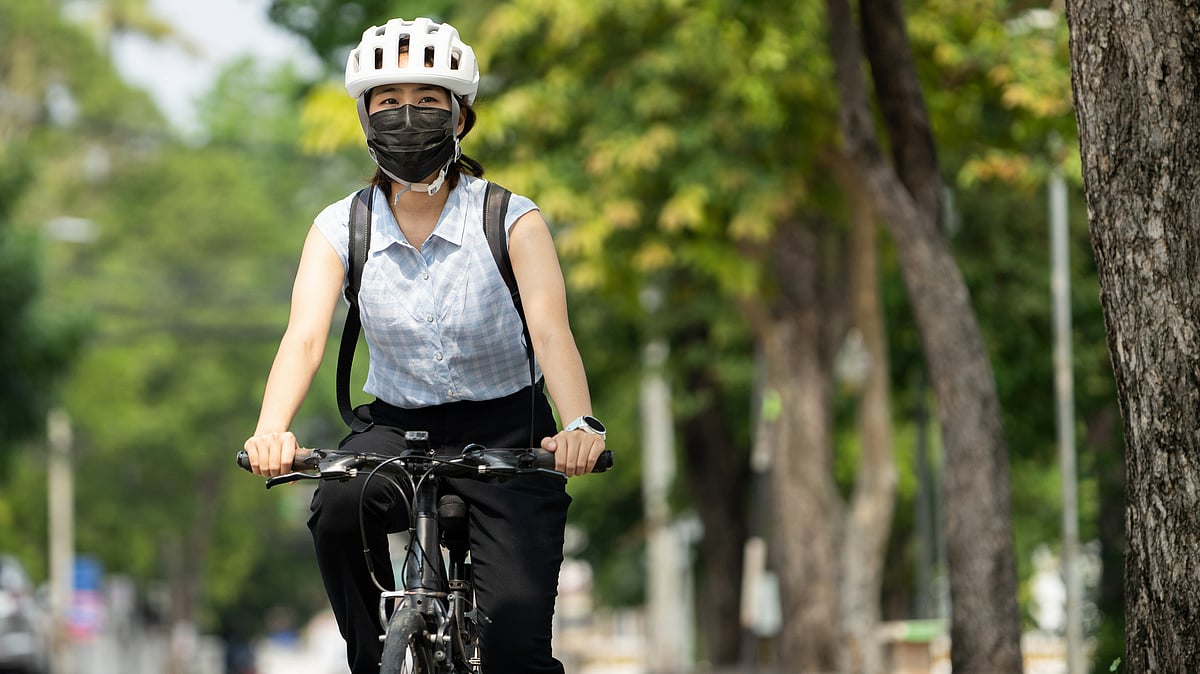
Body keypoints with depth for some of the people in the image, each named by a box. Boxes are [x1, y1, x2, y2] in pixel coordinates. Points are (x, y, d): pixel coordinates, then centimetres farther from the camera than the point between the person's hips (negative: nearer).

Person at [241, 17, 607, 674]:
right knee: (338, 507, -33)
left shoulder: (512, 220, -13)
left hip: (504, 432, -2)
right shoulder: (341, 228, -7)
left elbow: (551, 330, -27)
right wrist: (271, 432, -41)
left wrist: (581, 426, -47)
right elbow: (304, 336, -21)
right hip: (396, 427, 2)